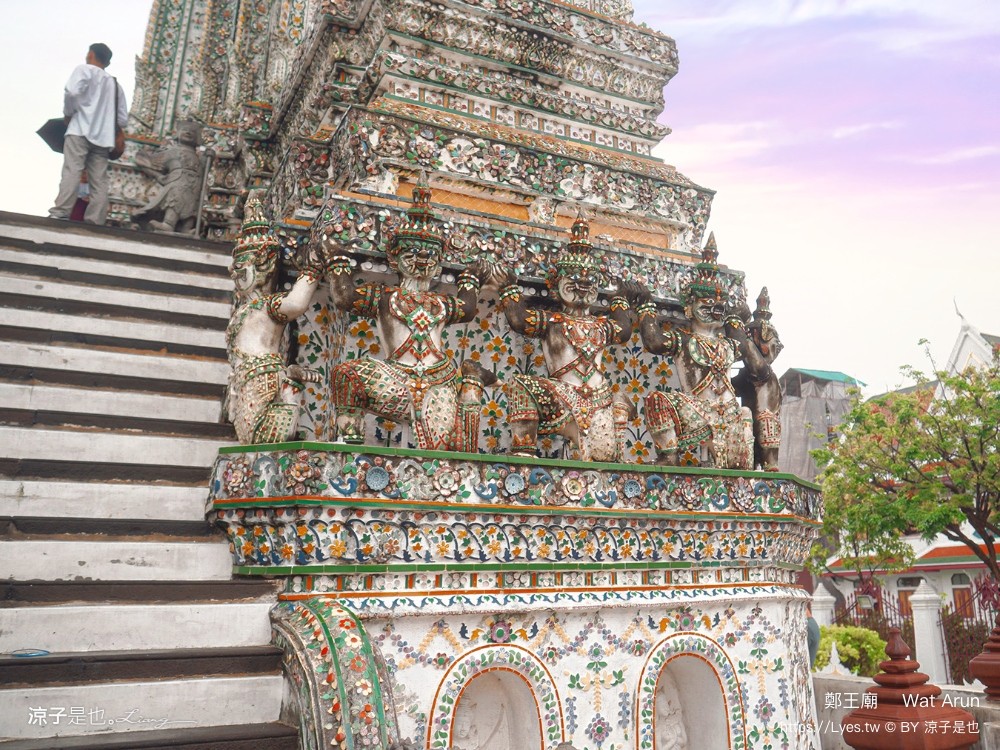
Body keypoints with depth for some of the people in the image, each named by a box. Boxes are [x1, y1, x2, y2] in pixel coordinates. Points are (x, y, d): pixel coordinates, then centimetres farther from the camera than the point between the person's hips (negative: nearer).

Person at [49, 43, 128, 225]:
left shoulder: (84, 70, 8)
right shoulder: (115, 84, 25)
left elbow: (72, 92, -12)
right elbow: (123, 120, 17)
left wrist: (68, 113, 3)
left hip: (81, 130, -5)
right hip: (103, 137, 5)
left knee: (71, 171, -16)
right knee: (99, 181, -3)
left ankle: (60, 213, -29)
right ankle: (95, 221, -11)